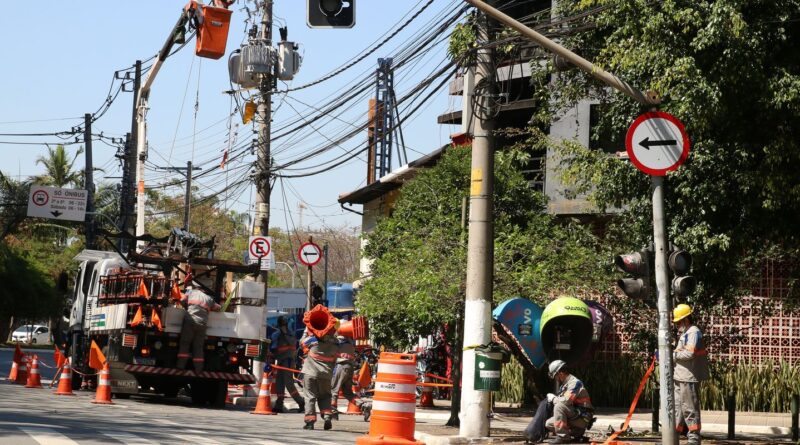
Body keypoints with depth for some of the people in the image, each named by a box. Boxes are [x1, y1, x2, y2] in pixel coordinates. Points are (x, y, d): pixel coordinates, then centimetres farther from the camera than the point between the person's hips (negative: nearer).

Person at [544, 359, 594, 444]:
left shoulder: (574, 383, -16)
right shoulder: (564, 384, 16)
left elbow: (566, 401, -26)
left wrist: (553, 398, -10)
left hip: (582, 418, -10)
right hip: (573, 417, 10)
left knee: (559, 406, -29)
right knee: (548, 424, 6)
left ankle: (562, 437, -26)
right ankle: (576, 434, 7)